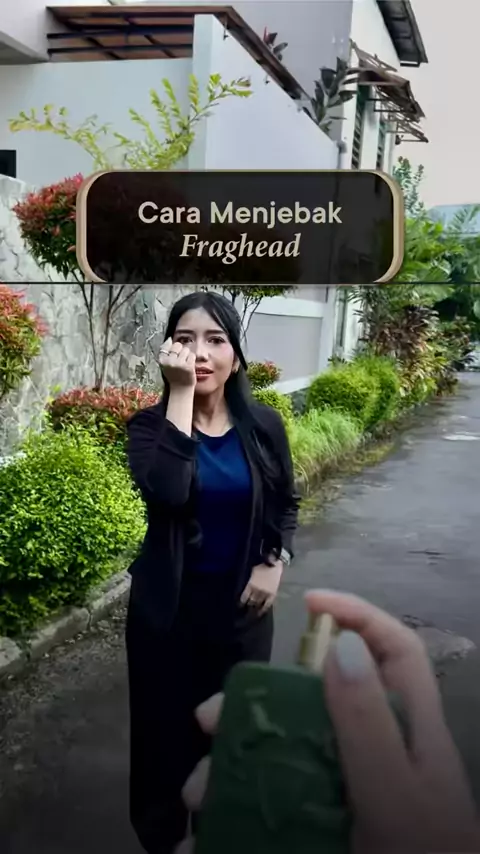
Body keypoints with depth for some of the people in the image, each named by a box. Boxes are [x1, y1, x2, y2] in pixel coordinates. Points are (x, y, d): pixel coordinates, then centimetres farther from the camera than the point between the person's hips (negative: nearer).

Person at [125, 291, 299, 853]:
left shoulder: (263, 425, -5)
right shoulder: (150, 425, -12)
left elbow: (286, 502, 9)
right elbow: (166, 492, -33)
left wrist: (275, 563, -6)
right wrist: (181, 394, -30)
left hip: (241, 602, 2)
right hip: (167, 605, -1)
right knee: (167, 723, 12)